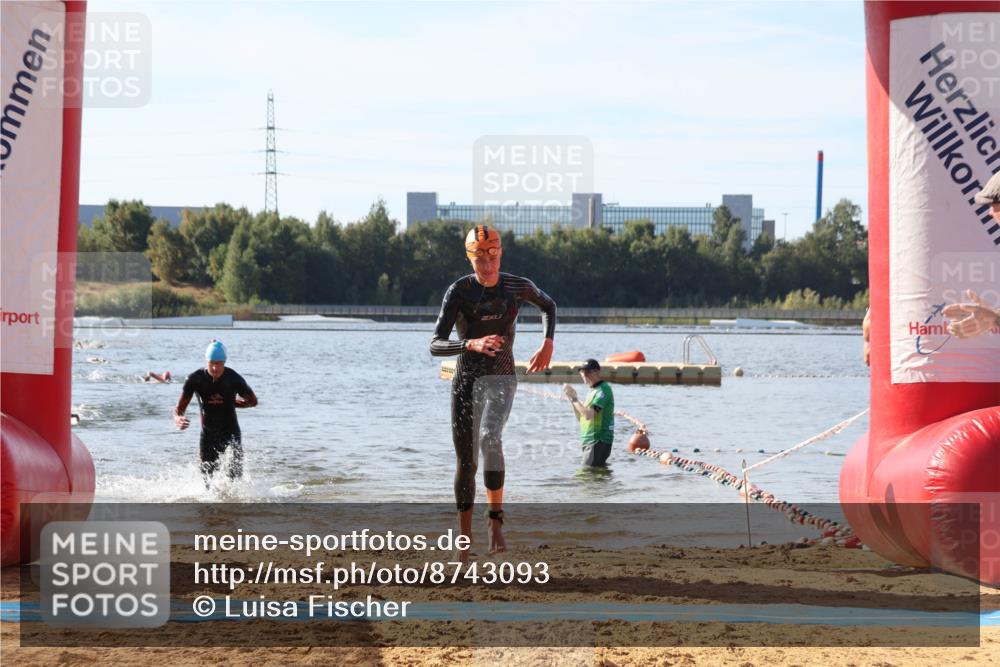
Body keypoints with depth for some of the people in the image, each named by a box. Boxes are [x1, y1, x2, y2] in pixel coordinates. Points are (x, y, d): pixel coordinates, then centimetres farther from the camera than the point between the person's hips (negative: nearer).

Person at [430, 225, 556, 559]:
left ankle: (496, 518, -20)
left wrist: (547, 344, 7)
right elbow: (435, 345, -18)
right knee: (466, 461, 5)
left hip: (501, 379, -1)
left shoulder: (517, 287, -3)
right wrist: (471, 344, -35)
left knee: (490, 438, -29)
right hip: (466, 381, 1)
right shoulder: (459, 291, -10)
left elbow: (548, 305, 21)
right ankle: (464, 535, 20)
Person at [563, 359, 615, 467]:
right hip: (590, 441, 10)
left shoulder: (603, 389, -12)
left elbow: (589, 415, -23)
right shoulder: (593, 390, 19)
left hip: (598, 441, -10)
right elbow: (581, 417, 20)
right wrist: (572, 398, 8)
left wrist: (574, 398, -14)